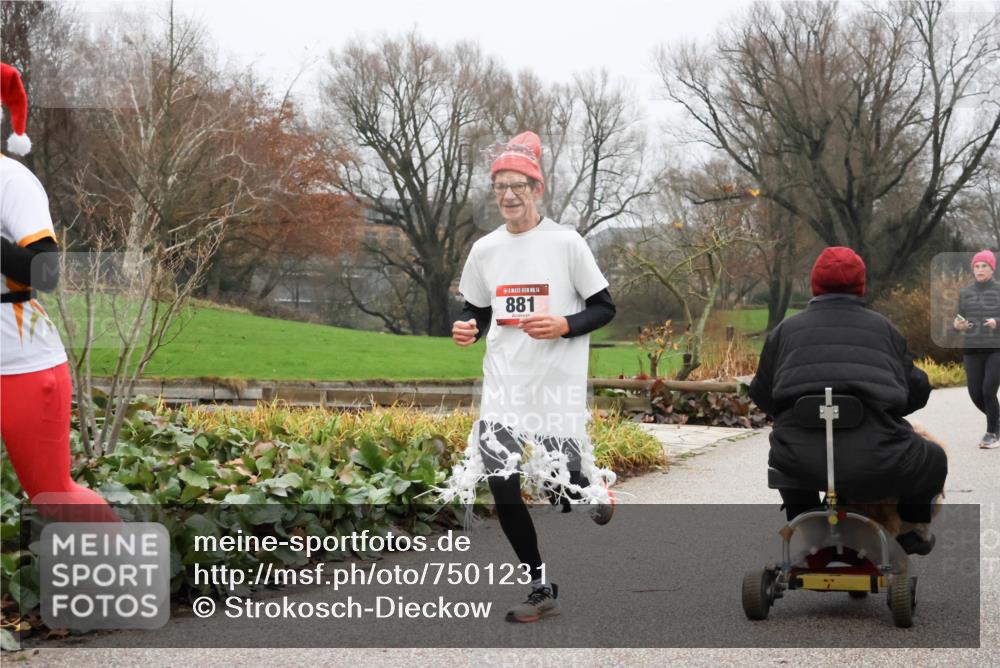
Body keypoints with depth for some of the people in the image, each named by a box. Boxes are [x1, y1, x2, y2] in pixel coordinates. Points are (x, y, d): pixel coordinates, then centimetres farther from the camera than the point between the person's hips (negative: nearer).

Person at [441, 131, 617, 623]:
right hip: (503, 390, 4)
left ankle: (598, 486, 34)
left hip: (557, 390, -4)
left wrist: (564, 325, -17)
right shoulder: (485, 250, 8)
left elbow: (605, 308, 0)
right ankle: (542, 590, 14)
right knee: (500, 485, -2)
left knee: (565, 489, -6)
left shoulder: (566, 243, -4)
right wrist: (468, 327, -4)